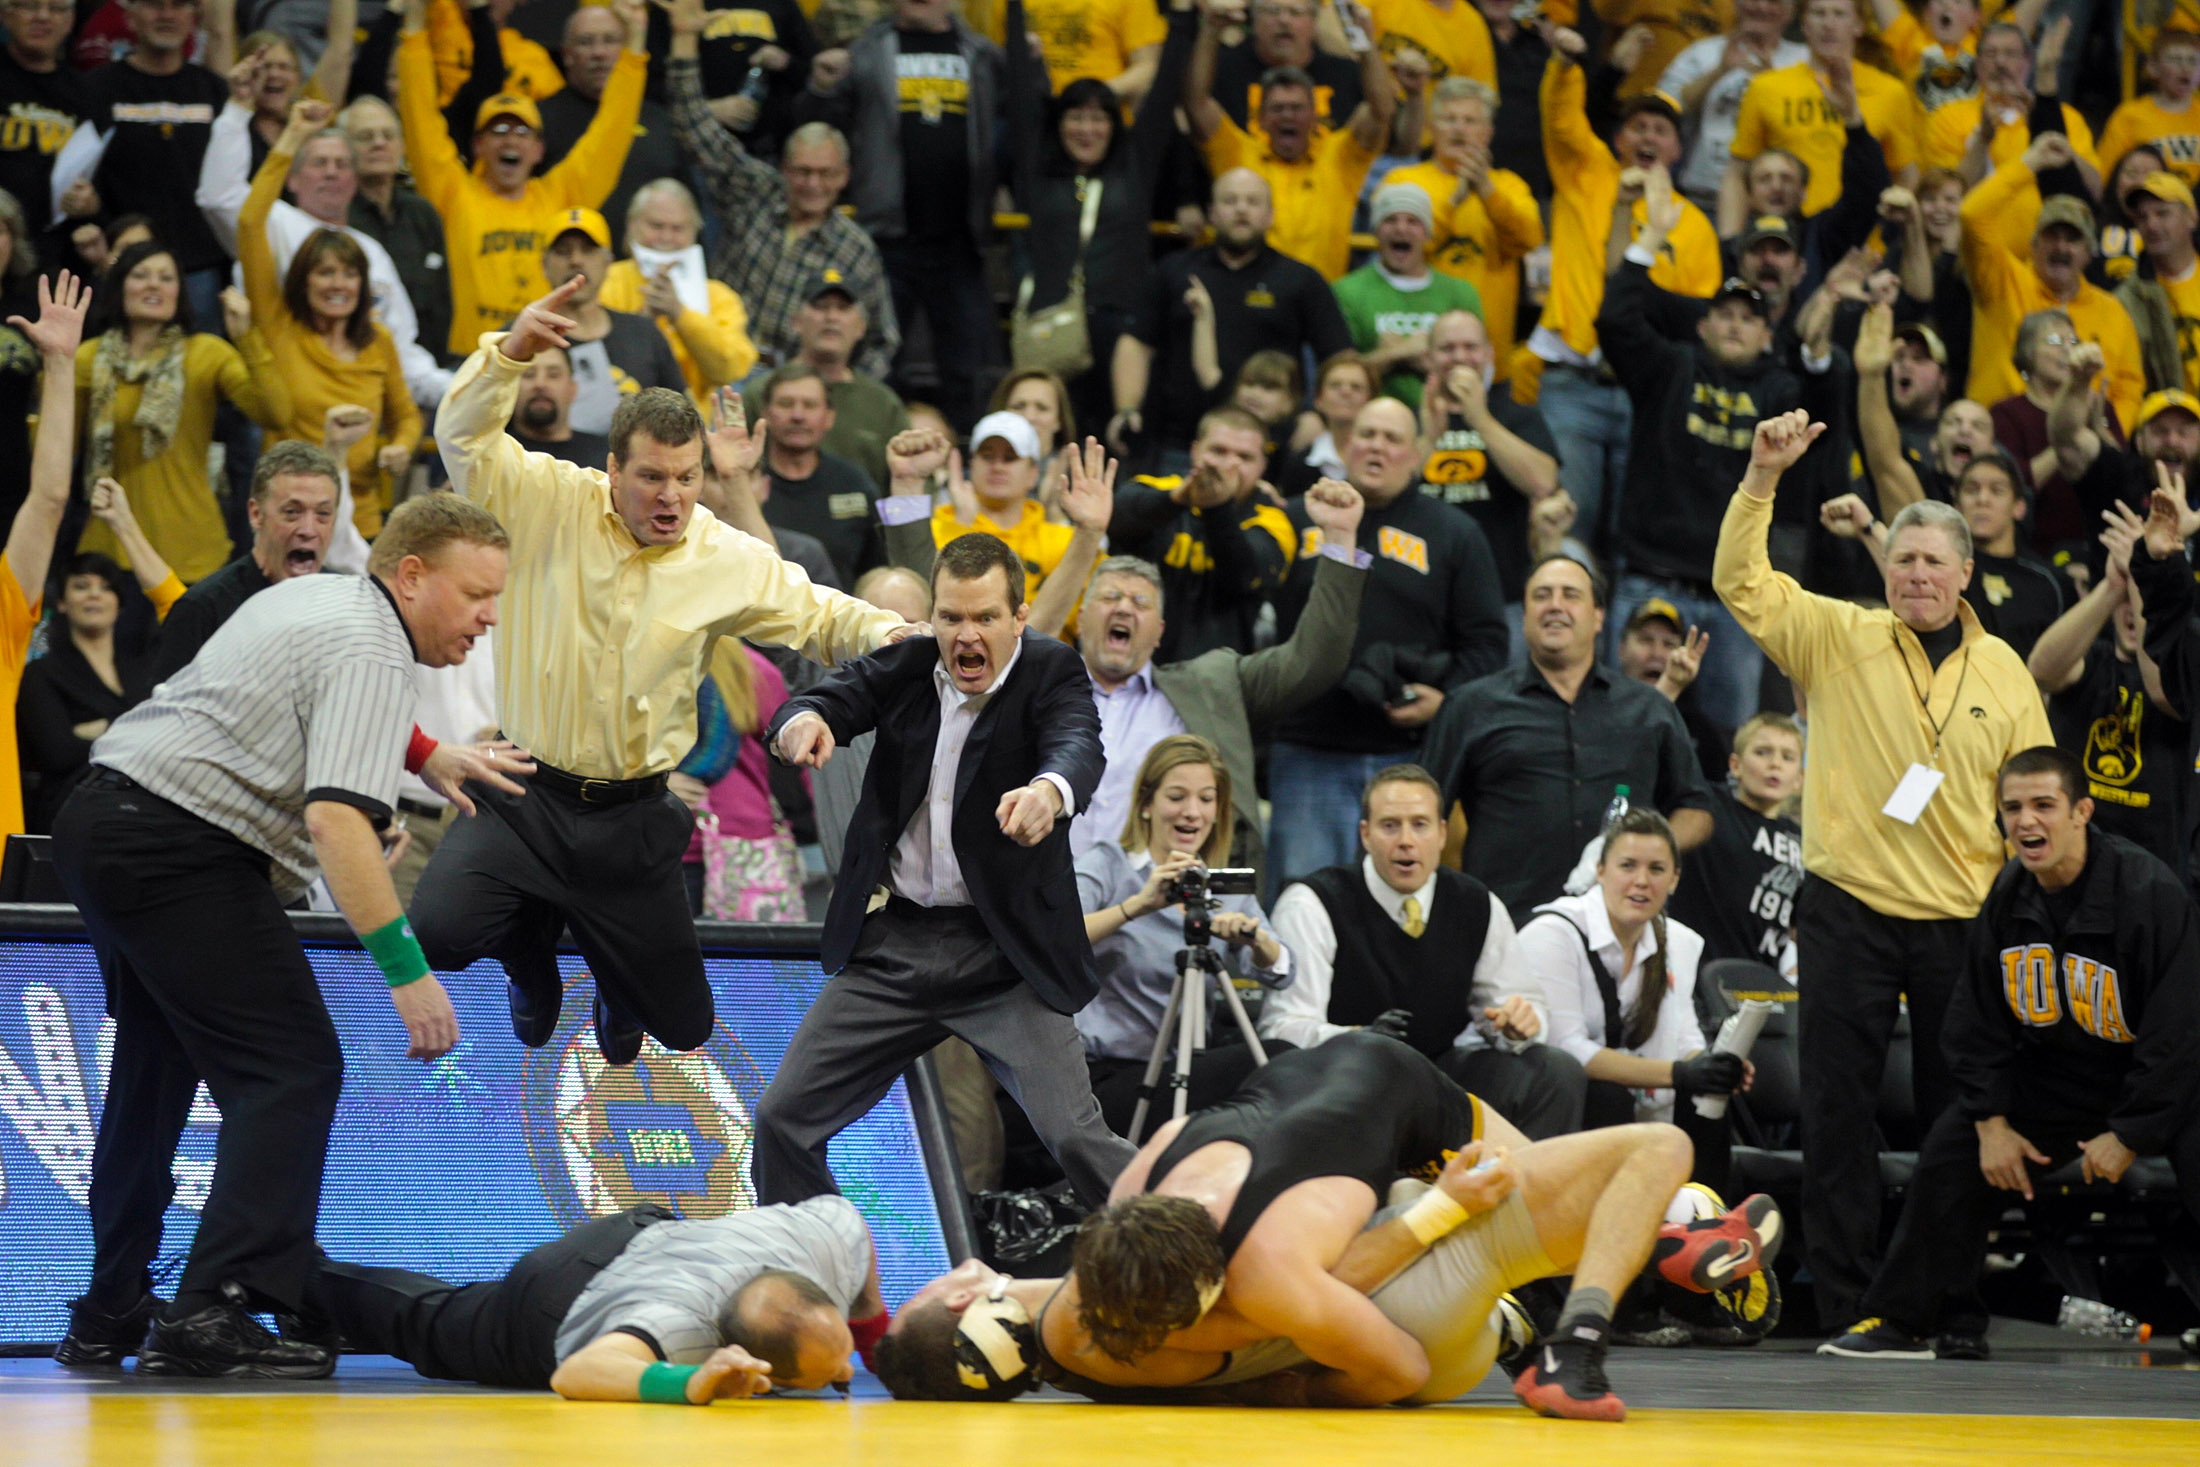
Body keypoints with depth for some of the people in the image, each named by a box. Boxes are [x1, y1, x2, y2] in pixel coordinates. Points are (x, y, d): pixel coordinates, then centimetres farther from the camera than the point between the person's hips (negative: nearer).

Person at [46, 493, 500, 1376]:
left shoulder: (312, 597, 18)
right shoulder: (373, 654, -13)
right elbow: (336, 815, -25)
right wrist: (404, 969, -28)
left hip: (100, 822, 11)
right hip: (182, 851, -11)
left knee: (156, 1069, 22)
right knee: (292, 1071, -12)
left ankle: (110, 1311, 27)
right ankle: (211, 1314, -23)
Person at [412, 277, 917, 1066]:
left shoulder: (730, 562, -2)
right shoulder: (555, 505, -8)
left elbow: (822, 616, 8)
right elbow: (465, 437, -16)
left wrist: (897, 639, -13)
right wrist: (511, 351, -34)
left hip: (632, 819, 2)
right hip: (525, 797, -2)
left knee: (683, 1025, 6)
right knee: (439, 931, -26)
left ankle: (618, 976, 49)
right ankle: (534, 958, 15)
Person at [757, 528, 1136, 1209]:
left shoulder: (1051, 672, -8)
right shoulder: (906, 663, 3)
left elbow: (1079, 743, -27)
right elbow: (833, 697, -9)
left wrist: (1049, 790, -52)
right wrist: (800, 723, -36)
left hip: (1004, 955, -4)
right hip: (894, 945, 4)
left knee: (1077, 1139, -17)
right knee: (783, 1116, 4)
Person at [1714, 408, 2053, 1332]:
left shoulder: (2002, 670, 8)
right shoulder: (1837, 639, 3)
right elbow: (1741, 582, -7)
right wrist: (1763, 478, -18)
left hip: (1961, 919, 2)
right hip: (1848, 910, -1)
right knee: (1837, 1109, -2)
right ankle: (1845, 1305, 3)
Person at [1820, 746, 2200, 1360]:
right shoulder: (2008, 894, -5)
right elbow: (1978, 1016, 5)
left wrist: (2129, 1134, -21)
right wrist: (1992, 1122, -2)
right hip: (2054, 1072, 6)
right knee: (1950, 1154, 3)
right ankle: (1904, 1321, 14)